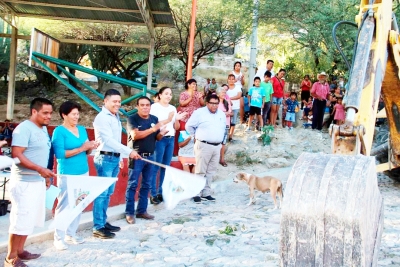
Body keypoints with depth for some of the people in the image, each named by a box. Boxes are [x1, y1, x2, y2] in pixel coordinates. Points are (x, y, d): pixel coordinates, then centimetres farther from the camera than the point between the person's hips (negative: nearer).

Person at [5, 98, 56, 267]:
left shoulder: (43, 129, 13)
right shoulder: (24, 128, -14)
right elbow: (16, 155, -21)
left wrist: (46, 175, 20)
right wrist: (39, 169, -26)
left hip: (38, 181, 9)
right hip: (24, 182, -9)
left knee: (30, 219, 14)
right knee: (21, 220, -4)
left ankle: (19, 251, 25)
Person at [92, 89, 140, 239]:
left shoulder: (116, 117, 15)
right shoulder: (102, 117, -13)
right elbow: (109, 140, -21)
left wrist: (120, 157, 18)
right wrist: (128, 152, -25)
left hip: (115, 158, 9)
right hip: (105, 158, -9)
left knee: (108, 193, 13)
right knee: (102, 193, -6)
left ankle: (103, 222, 22)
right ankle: (98, 227, -1)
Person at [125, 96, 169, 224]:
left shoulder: (154, 119, 9)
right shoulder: (132, 119, -8)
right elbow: (135, 135, -21)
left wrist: (162, 133, -10)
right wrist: (153, 129, -23)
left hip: (150, 156, 6)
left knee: (147, 185, 10)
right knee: (132, 185, -2)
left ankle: (142, 210, 20)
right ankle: (129, 213, 4)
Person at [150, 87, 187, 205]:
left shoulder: (173, 108, 15)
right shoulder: (155, 107, -2)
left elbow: (176, 127, 16)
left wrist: (177, 120, -4)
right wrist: (168, 120, -18)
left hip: (171, 139, 6)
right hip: (159, 139, -6)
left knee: (166, 167, 8)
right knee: (155, 167, -7)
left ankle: (161, 192, 15)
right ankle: (153, 194, -3)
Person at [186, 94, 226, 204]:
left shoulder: (222, 114, 12)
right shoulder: (199, 113, -7)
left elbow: (224, 128, 27)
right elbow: (189, 126, -2)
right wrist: (197, 136, 2)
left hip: (217, 146, 6)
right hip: (204, 146, -6)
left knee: (211, 171, 9)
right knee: (200, 171, -6)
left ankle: (206, 193, 16)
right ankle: (197, 194, -1)